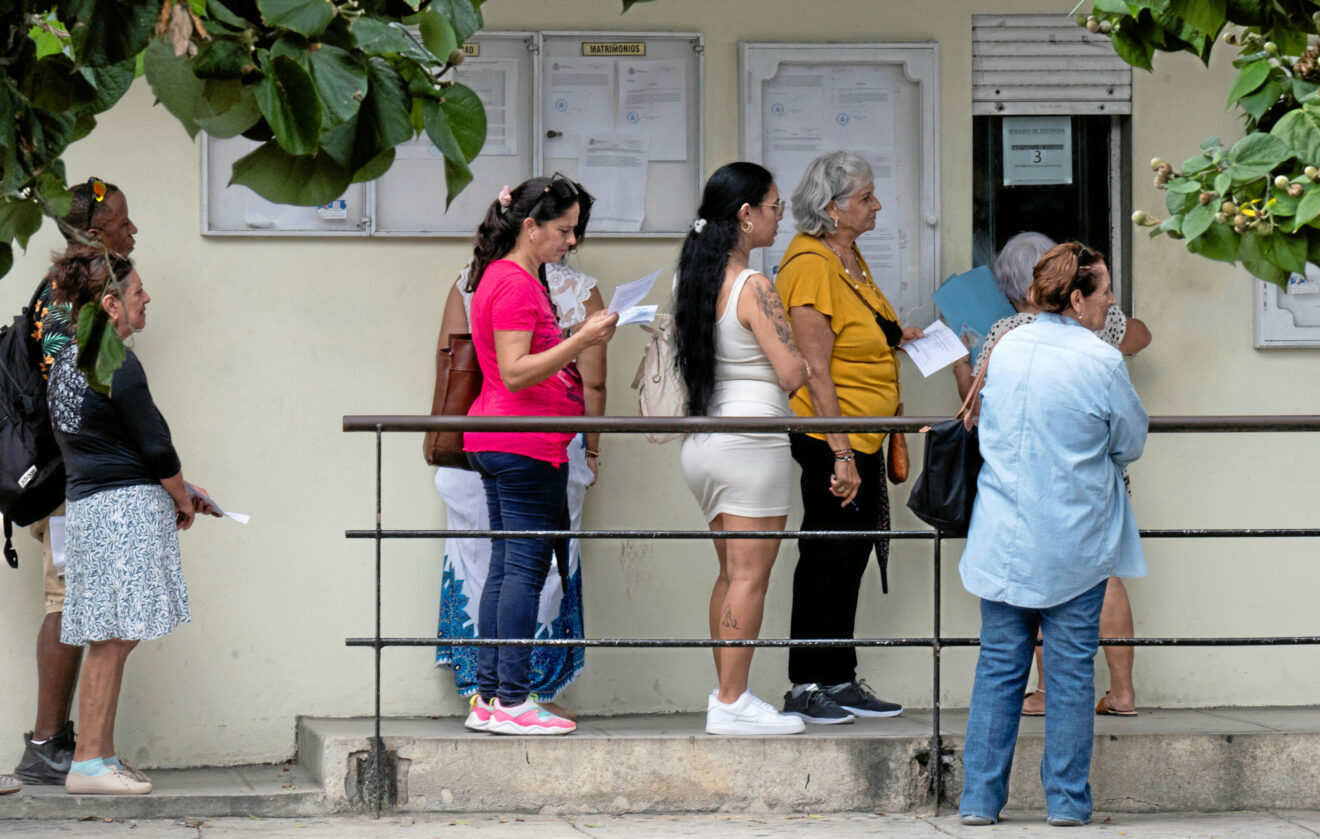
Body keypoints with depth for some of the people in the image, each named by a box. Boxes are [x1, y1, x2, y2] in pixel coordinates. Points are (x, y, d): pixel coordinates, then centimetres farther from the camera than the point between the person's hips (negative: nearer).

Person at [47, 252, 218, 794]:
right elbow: (154, 444, -12)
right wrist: (182, 499, 6)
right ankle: (89, 764, -7)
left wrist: (174, 491, 23)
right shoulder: (115, 364, -15)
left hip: (88, 502, 9)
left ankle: (102, 755, 13)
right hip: (125, 507, -9)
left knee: (113, 640, 11)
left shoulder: (67, 359, 14)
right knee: (113, 638, -7)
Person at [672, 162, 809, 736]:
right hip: (752, 441, -9)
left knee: (732, 572, 14)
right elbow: (792, 374, -16)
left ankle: (727, 695, 17)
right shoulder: (753, 287, -15)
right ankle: (732, 704, -1)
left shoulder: (698, 279, 10)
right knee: (749, 576, -3)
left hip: (705, 440, 9)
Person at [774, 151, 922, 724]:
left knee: (849, 559, 12)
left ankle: (840, 682, 19)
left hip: (862, 438, 10)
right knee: (827, 558, -5)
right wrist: (841, 455, -23)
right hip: (831, 440, -10)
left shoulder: (849, 257, 13)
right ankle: (805, 688, 1)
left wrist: (892, 334, 17)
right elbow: (816, 371, -21)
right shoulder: (812, 267, -17)